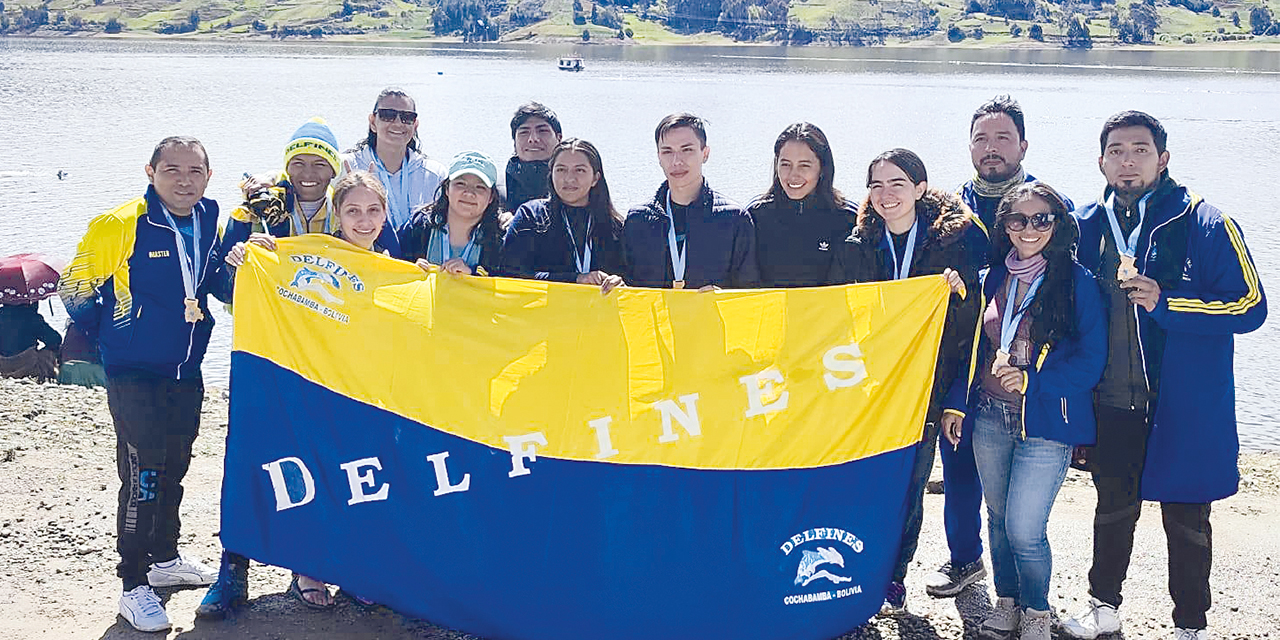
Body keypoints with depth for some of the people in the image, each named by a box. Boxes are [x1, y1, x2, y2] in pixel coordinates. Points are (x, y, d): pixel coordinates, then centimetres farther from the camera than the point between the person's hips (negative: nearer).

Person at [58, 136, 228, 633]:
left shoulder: (209, 223, 2)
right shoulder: (119, 226, -17)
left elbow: (218, 283, 17)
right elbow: (76, 290, -8)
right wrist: (114, 337, 3)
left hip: (186, 373, 6)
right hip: (134, 376, -6)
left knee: (173, 470, 19)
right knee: (142, 479, -6)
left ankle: (164, 559, 37)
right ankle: (134, 586, 5)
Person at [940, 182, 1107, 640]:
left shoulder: (1077, 283, -8)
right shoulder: (994, 278, 7)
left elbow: (1090, 361, -10)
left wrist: (1029, 380, -20)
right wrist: (956, 404, 9)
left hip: (1045, 424, -5)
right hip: (990, 418, 5)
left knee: (1023, 529, -6)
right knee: (998, 519, 15)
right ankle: (1006, 603, 33)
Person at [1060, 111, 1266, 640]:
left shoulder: (1205, 224, -10)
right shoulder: (1088, 224, 4)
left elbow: (1250, 306, -14)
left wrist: (1164, 303, -23)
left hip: (1183, 409, -4)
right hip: (1111, 404, 4)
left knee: (1185, 518, 9)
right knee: (1113, 508, 18)